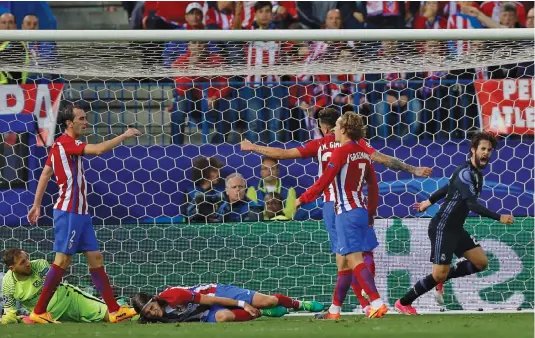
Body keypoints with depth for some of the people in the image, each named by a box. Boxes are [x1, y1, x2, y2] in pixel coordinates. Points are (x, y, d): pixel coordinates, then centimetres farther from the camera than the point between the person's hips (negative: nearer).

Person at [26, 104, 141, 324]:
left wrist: (37, 205, 22)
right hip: (68, 212, -10)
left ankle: (114, 310, 6)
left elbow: (45, 175, 19)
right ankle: (39, 312, -2)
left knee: (95, 258, 6)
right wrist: (124, 136, -16)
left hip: (80, 213, 10)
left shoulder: (62, 145, 15)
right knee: (62, 261, -7)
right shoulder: (65, 143, -14)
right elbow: (99, 150, -27)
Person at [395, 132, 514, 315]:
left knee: (481, 262, 1)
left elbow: (449, 187, 24)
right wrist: (499, 217, -39)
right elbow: (472, 204, -33)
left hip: (456, 229, 9)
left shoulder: (476, 173, 9)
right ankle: (403, 303, 7)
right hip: (442, 228, -9)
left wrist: (429, 201, 37)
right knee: (439, 275, -9)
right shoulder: (465, 172, -22)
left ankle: (442, 277, 16)